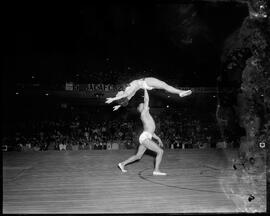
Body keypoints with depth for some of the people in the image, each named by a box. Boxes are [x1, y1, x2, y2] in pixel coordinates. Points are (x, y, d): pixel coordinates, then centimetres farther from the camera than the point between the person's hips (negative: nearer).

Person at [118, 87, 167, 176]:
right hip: (145, 138, -10)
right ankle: (156, 170, -11)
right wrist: (145, 89, 2)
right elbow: (146, 100, -8)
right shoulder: (143, 113, -3)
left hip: (144, 138, 10)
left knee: (138, 156, 17)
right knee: (160, 151, -11)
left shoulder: (147, 116, 25)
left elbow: (150, 130, 30)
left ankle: (122, 164, 25)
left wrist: (158, 139, 28)